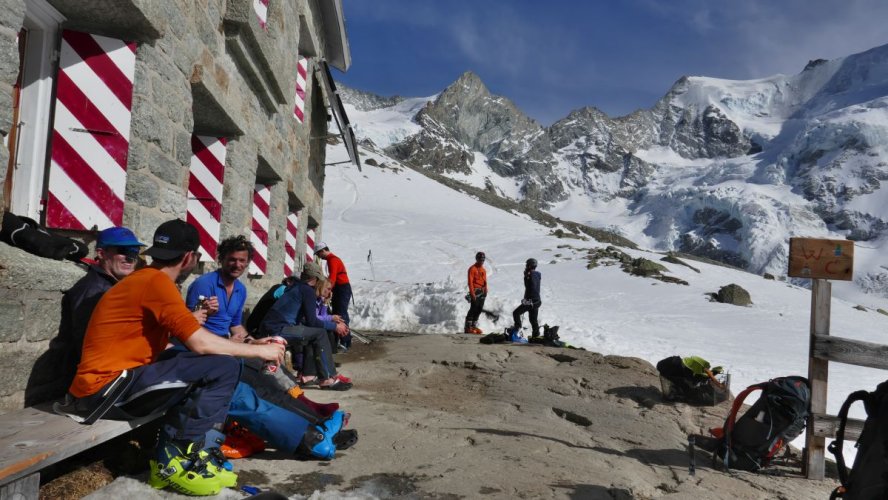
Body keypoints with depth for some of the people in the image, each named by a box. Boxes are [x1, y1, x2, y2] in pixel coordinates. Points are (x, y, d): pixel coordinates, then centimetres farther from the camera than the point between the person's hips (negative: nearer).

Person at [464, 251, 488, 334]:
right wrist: (472, 293, -18)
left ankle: (474, 326, 14)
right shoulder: (472, 268, -6)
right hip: (476, 291, -8)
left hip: (482, 292, 8)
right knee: (473, 309, -11)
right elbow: (470, 281, -12)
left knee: (479, 309, 7)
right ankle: (468, 327, -8)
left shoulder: (483, 270, 18)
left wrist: (485, 291, 11)